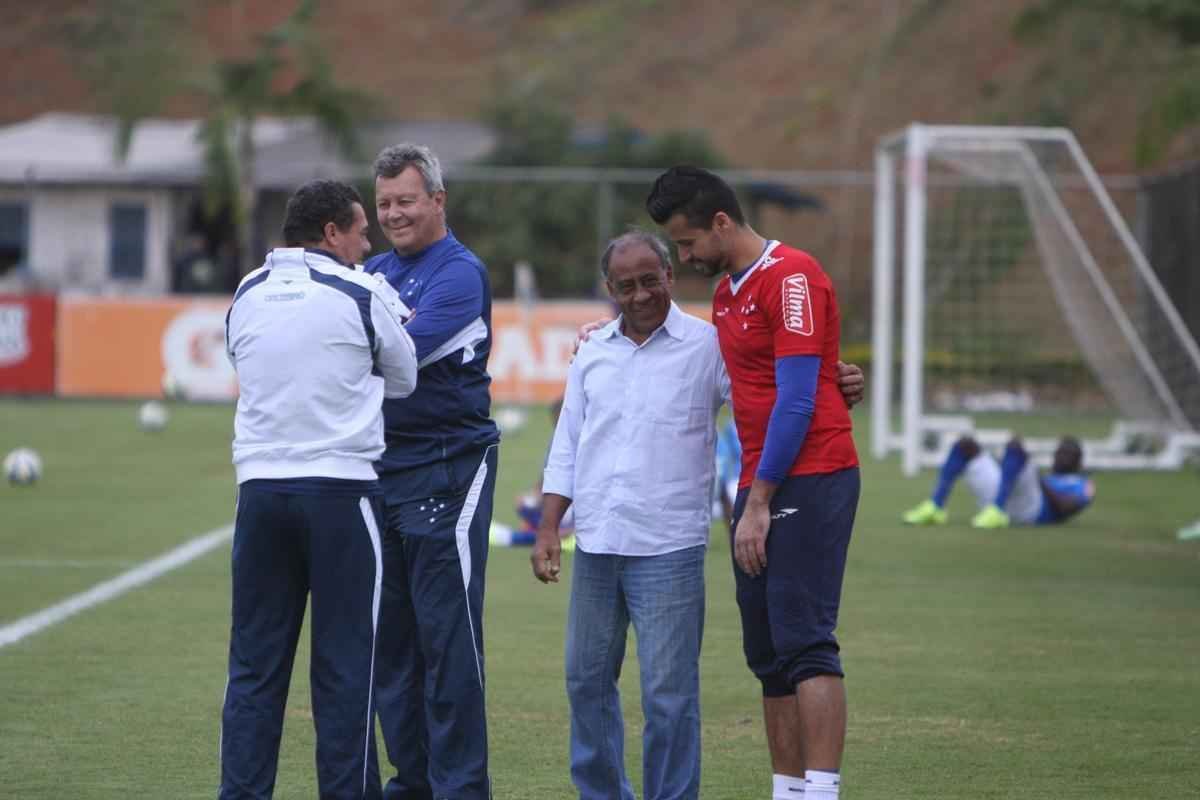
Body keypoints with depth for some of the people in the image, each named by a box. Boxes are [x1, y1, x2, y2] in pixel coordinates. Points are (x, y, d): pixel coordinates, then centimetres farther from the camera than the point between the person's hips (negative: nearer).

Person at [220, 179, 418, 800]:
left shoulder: (246, 296, 8)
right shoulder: (362, 296, -4)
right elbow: (403, 380, 7)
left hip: (260, 488, 4)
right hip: (340, 488, -4)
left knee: (254, 662, 7)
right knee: (345, 666, 1)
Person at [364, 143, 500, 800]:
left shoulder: (460, 273, -7)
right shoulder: (375, 272, 16)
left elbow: (403, 351, -19)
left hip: (446, 468, -7)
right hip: (380, 468, 7)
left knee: (447, 639, -7)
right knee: (389, 639, 10)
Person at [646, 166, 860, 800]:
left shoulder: (791, 277, -11)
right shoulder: (725, 294, 18)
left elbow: (796, 400, -15)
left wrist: (759, 501, -15)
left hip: (809, 480, -9)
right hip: (760, 487, 9)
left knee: (805, 644, -13)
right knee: (767, 654, 6)